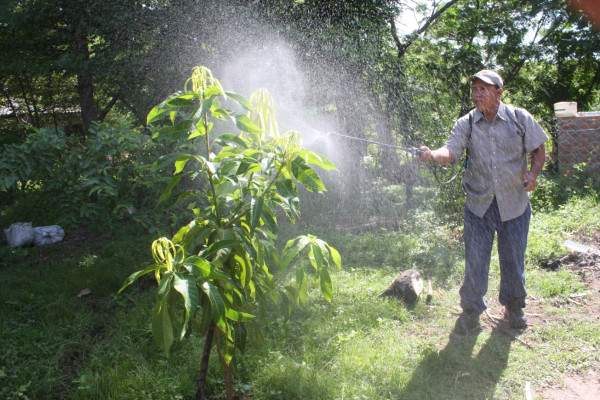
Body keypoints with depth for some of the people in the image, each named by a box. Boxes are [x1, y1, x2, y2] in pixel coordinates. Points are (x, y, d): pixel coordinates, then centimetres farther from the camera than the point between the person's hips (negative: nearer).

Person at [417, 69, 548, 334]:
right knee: (475, 257, 1)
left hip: (514, 201, 0)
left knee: (513, 257, 11)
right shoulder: (466, 124, -3)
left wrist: (533, 174, -12)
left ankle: (514, 306, 33)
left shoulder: (519, 118, -3)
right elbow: (451, 151, -17)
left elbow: (538, 150, 5)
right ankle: (471, 311, 17)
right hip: (479, 202, 0)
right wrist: (433, 155, -38)